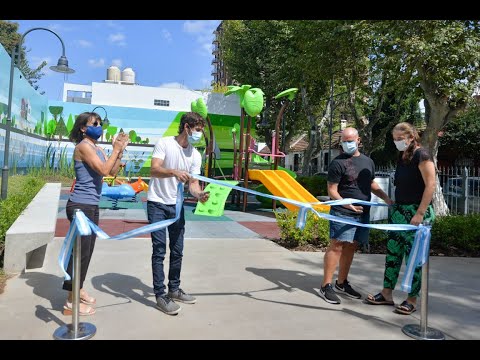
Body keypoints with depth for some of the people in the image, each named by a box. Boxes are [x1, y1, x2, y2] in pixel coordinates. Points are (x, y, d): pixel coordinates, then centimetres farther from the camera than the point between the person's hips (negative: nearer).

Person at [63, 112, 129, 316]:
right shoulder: (83, 146, -12)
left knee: (87, 250, 17)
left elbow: (113, 172, 8)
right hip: (81, 206, -9)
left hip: (91, 206, 9)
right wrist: (116, 150, -11)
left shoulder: (97, 149, 14)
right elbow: (104, 170, -21)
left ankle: (79, 290, 32)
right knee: (81, 251, -4)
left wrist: (120, 151, 0)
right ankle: (71, 302, 6)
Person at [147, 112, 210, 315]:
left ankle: (174, 290, 27)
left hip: (176, 205, 6)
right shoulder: (164, 143, -12)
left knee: (177, 251, 11)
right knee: (159, 250, -4)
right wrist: (174, 172, -43)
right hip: (157, 203, -5)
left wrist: (199, 194, -23)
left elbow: (193, 182, -1)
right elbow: (154, 170, -24)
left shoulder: (195, 155, 2)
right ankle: (160, 296, 7)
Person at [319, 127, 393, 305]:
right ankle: (326, 286, 1)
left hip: (363, 213, 6)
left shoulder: (368, 161, 14)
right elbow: (332, 190, -9)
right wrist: (346, 204, -24)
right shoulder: (338, 162, -6)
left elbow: (372, 184, 25)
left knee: (350, 247, 13)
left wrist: (386, 198, 10)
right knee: (336, 246, -7)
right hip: (343, 213, -6)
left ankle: (342, 283, 26)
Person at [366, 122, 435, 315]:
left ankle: (412, 300, 14)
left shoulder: (421, 155, -11)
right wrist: (393, 205, 13)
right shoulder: (402, 156, 12)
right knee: (392, 252, 10)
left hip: (416, 212, -8)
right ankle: (386, 294, 20)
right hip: (398, 211, 8)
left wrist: (420, 214, -19)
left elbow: (430, 185, -16)